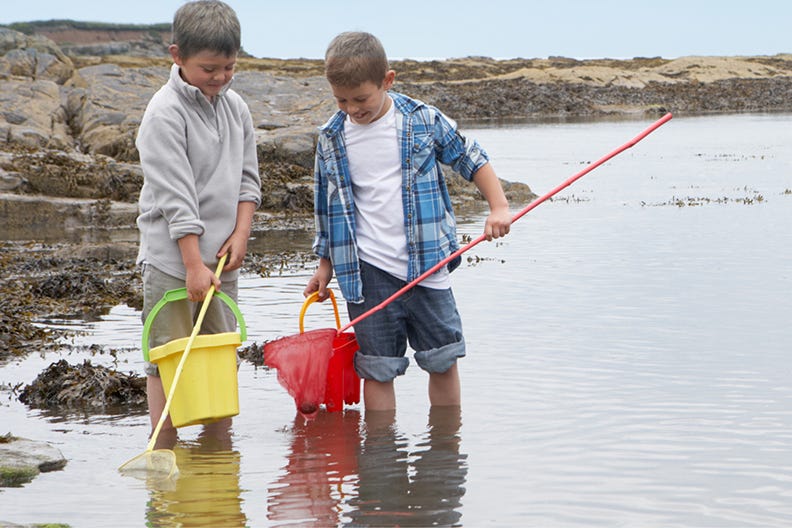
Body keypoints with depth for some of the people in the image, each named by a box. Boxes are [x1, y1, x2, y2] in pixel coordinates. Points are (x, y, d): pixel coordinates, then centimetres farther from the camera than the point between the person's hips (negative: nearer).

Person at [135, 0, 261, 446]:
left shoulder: (235, 107, 8)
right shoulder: (165, 113, -13)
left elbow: (247, 178, 13)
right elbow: (175, 197, -17)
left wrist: (241, 234, -2)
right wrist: (194, 264, -20)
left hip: (222, 256, 7)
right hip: (172, 258, -6)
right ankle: (164, 447, 1)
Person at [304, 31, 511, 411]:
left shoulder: (423, 120, -2)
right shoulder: (331, 139, 3)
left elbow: (471, 160, 7)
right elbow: (327, 206, 14)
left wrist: (498, 207, -5)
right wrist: (326, 265, 16)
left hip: (427, 263, 0)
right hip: (368, 272, 0)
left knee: (443, 360, 8)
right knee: (377, 369, 0)